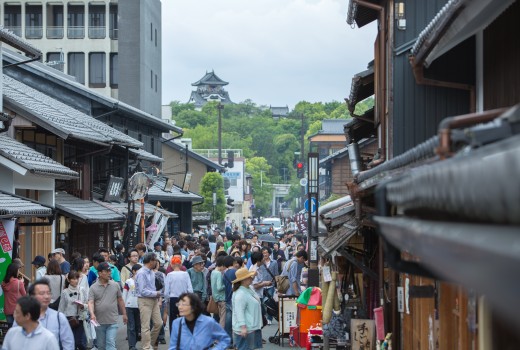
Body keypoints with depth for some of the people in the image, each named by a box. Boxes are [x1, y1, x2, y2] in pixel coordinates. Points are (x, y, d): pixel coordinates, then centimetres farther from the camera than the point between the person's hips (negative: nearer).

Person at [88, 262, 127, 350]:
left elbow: (120, 300, 12)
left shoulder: (115, 285, 4)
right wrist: (92, 314, -28)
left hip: (112, 322, 0)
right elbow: (90, 302, -10)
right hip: (99, 322, 1)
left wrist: (124, 314, 14)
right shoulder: (93, 288, -1)